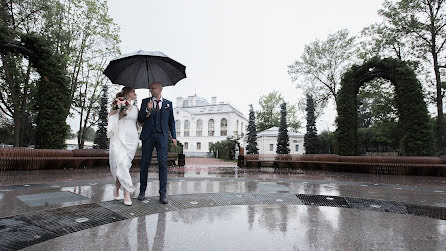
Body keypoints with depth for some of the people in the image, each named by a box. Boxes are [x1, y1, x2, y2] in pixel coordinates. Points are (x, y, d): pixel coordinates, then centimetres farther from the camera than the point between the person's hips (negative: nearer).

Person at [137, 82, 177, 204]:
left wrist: (174, 136, 7)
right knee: (144, 163, 4)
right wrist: (148, 110, -10)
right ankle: (142, 191, 19)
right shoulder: (145, 101, 11)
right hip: (148, 135, 1)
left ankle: (162, 194, -1)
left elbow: (171, 121, 15)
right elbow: (140, 119, 7)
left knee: (163, 164, -6)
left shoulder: (168, 103, 12)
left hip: (162, 136, -1)